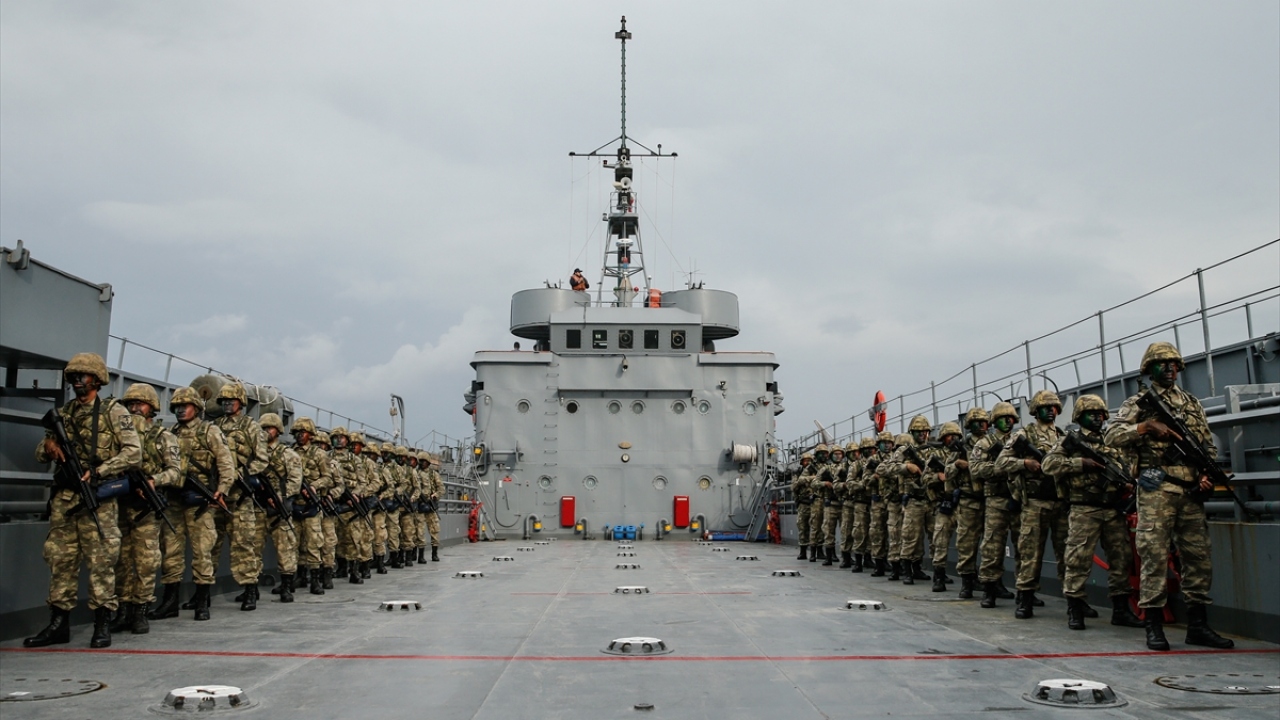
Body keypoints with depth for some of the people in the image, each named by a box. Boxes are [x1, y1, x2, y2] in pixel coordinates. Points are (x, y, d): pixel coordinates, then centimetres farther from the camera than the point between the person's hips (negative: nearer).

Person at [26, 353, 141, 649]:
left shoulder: (113, 411, 0)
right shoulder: (63, 413, 16)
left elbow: (133, 452, -7)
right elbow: (40, 455, 20)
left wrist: (98, 471, -16)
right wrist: (48, 446, -4)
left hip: (97, 496, -5)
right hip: (64, 498, 5)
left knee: (101, 561, -4)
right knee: (60, 560, 7)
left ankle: (102, 624, 1)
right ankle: (58, 624, 15)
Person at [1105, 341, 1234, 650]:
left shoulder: (1192, 403, 18)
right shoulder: (1138, 403, 5)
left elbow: (1209, 445, 18)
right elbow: (1113, 436, -6)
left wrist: (1207, 473, 1)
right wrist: (1147, 426, -17)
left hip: (1191, 491, 5)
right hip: (1156, 489, -5)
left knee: (1199, 556, 6)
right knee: (1155, 555, -6)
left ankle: (1198, 625, 14)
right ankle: (1154, 626, -2)